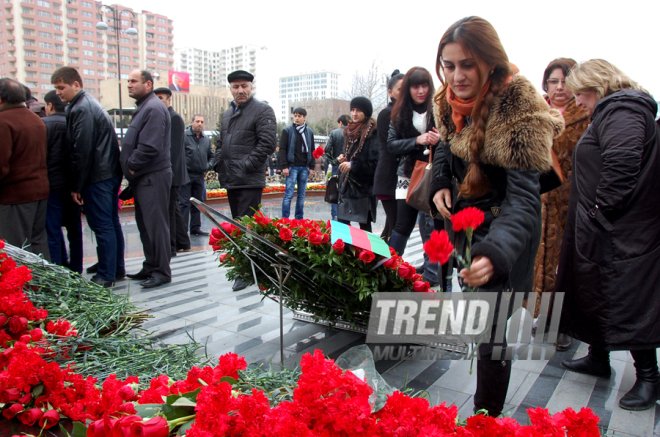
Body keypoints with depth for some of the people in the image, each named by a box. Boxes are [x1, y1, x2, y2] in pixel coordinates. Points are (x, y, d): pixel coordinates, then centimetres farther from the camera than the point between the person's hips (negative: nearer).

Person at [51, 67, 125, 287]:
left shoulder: (81, 109, -14)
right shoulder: (90, 104, 18)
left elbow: (82, 151, -18)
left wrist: (76, 186, -12)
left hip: (97, 178, -10)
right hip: (110, 174, 10)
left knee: (102, 226, -5)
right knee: (111, 223, 14)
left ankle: (106, 276, 2)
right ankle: (117, 269, 22)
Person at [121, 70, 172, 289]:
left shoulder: (153, 108, -13)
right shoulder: (144, 107, 20)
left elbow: (150, 146, -22)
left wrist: (132, 166, -12)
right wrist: (131, 167, 13)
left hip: (153, 178, -11)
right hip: (143, 177, 11)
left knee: (155, 224, -6)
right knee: (145, 225, 14)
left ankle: (162, 271, 1)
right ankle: (150, 268, 24)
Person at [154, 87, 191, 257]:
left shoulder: (174, 117, -9)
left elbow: (174, 147, -17)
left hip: (171, 173, -10)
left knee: (169, 208, -7)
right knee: (173, 207, 15)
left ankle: (170, 247, -1)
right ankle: (182, 242, 26)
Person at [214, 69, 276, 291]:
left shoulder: (262, 111, -5)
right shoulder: (227, 114, 20)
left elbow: (267, 143, -15)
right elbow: (221, 143, 27)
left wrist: (247, 165, -18)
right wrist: (219, 163, 10)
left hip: (250, 181, -8)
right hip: (231, 180, 8)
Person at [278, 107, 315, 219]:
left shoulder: (309, 132, 11)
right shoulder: (287, 130, 0)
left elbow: (312, 150, 15)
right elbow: (282, 149, -4)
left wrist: (311, 166, 9)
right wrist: (284, 166, -11)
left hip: (304, 167, 4)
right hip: (292, 166, -4)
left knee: (302, 195, 7)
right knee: (289, 194, -7)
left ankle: (299, 218, 14)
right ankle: (285, 218, -1)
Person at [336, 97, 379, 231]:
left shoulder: (373, 133, -10)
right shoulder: (350, 132, 14)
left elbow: (375, 163, -17)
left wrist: (352, 165, -19)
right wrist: (343, 159, 3)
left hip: (365, 188, -7)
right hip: (347, 186, 7)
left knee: (364, 226, 1)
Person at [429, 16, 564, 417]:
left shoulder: (517, 111, -29)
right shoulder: (453, 101, -6)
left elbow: (524, 196, -36)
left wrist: (495, 252, -53)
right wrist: (440, 185, -9)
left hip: (505, 229, -8)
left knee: (492, 328, -3)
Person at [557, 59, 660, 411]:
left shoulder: (620, 110, -15)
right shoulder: (612, 111, 18)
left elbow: (622, 162, -30)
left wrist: (602, 207, -22)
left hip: (620, 233, -11)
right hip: (602, 228, 11)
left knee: (626, 301, -3)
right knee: (594, 293, 18)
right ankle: (598, 358, 32)